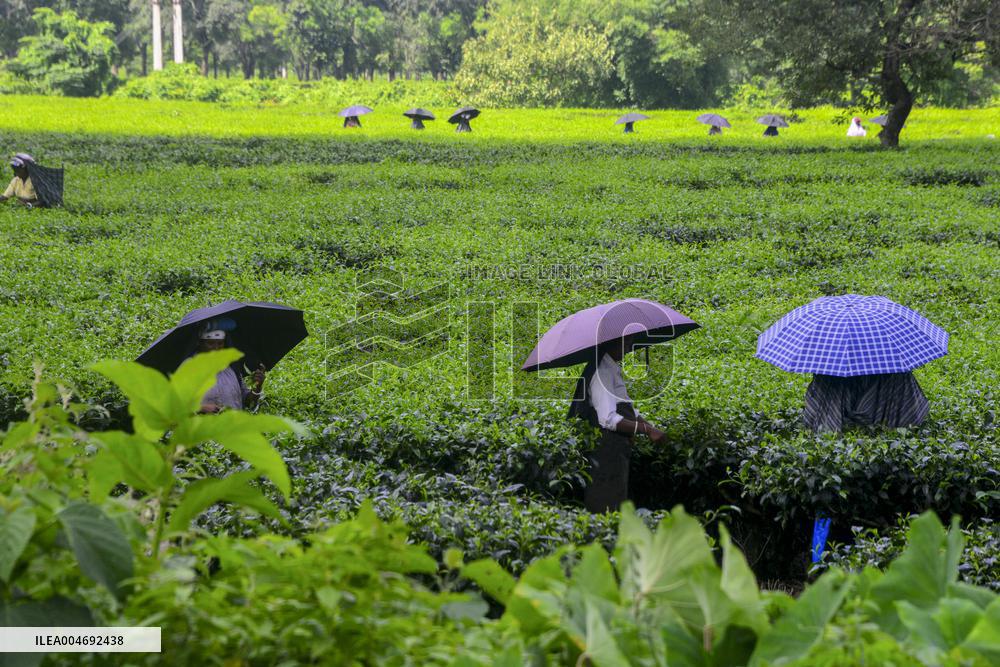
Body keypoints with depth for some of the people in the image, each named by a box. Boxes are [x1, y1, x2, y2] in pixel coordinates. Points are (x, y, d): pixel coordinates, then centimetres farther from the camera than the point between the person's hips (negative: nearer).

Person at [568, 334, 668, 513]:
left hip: (619, 450, 10)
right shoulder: (602, 372, -18)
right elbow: (608, 419, -27)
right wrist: (647, 430, -25)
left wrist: (652, 427, 8)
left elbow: (629, 410, 22)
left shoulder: (614, 369, 13)